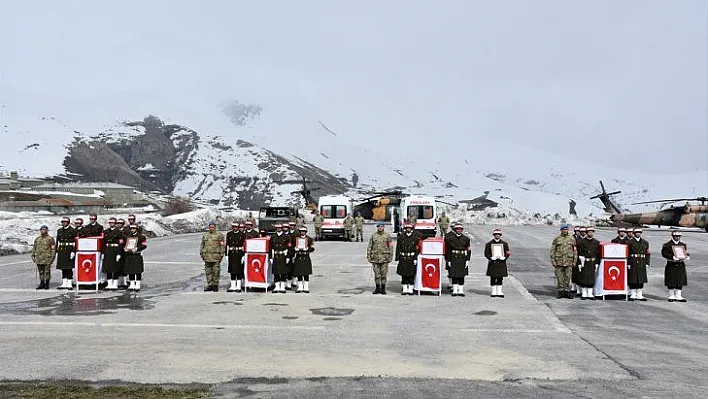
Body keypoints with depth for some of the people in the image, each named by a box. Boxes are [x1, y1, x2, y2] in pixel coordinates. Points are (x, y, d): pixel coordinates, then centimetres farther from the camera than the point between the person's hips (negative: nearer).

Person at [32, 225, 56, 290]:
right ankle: (42, 284, 15)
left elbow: (53, 249, -5)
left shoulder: (50, 238, -2)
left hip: (47, 258, -5)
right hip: (39, 259, 5)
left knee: (47, 271, -1)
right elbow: (34, 248, 19)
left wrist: (52, 257, -11)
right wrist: (33, 255, 12)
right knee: (40, 272, 8)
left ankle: (47, 284, 6)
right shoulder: (37, 239, 14)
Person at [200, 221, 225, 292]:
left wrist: (221, 255, -7)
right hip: (207, 256, 4)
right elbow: (202, 245, 19)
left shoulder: (219, 235, 1)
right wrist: (201, 254, 12)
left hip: (216, 256, -4)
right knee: (208, 271, 5)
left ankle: (215, 285, 7)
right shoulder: (205, 235, 14)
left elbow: (222, 245, -2)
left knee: (216, 271, -2)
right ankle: (210, 285, 11)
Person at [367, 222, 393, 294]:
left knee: (384, 274, 1)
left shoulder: (387, 236, 3)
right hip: (375, 258, 1)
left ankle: (383, 288, 10)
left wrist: (390, 256, 0)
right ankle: (377, 288, 15)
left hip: (384, 258, -1)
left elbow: (390, 247, 5)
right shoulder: (373, 235, 6)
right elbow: (369, 246, 8)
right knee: (376, 274, 4)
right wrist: (368, 256, 3)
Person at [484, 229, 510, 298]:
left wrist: (504, 258, -12)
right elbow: (486, 253, 0)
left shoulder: (504, 243, 7)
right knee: (493, 278, 0)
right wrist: (491, 258, -16)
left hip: (501, 263, 2)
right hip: (492, 263, -2)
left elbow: (508, 253, 6)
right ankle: (494, 292, 8)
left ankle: (499, 292, 11)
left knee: (500, 278, 4)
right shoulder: (489, 244, 2)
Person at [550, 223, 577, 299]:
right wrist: (553, 261, -4)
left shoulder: (572, 239, 6)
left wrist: (574, 261, 3)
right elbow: (552, 251, 3)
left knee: (567, 277, 4)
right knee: (559, 277, 2)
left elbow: (575, 251, 8)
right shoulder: (556, 239, 3)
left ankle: (566, 291, 13)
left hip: (568, 262, 1)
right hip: (559, 262, -1)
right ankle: (560, 291, 10)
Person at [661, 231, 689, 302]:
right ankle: (671, 296, 12)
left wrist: (687, 257, -10)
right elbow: (664, 254, -13)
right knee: (671, 282, 0)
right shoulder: (667, 245, -3)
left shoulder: (683, 245, 15)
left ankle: (678, 296, 12)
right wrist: (673, 257, -26)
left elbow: (686, 253, 14)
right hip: (671, 265, -4)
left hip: (681, 266, 4)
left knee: (680, 282, 4)